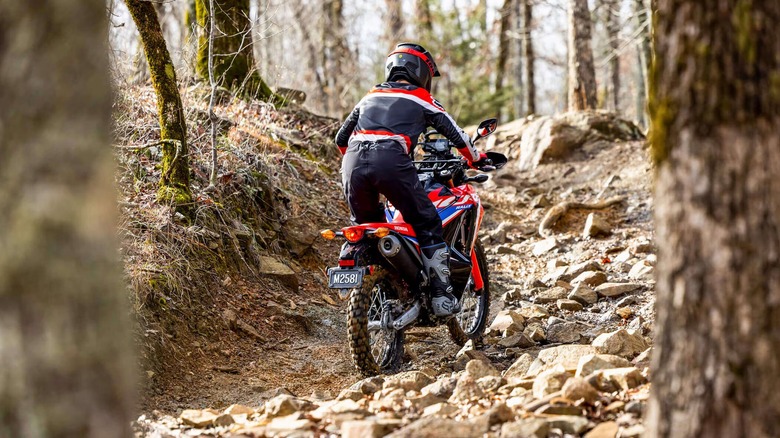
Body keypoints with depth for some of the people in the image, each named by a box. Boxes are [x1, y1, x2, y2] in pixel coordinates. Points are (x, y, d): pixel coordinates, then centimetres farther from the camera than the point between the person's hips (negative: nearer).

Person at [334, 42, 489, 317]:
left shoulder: (370, 96, 32)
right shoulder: (420, 98, 19)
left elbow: (341, 139, 36)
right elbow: (455, 133, 18)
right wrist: (475, 158, 36)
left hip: (353, 161, 5)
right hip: (391, 162, -5)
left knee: (366, 227, 26)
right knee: (428, 225, 8)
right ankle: (441, 297, 3)